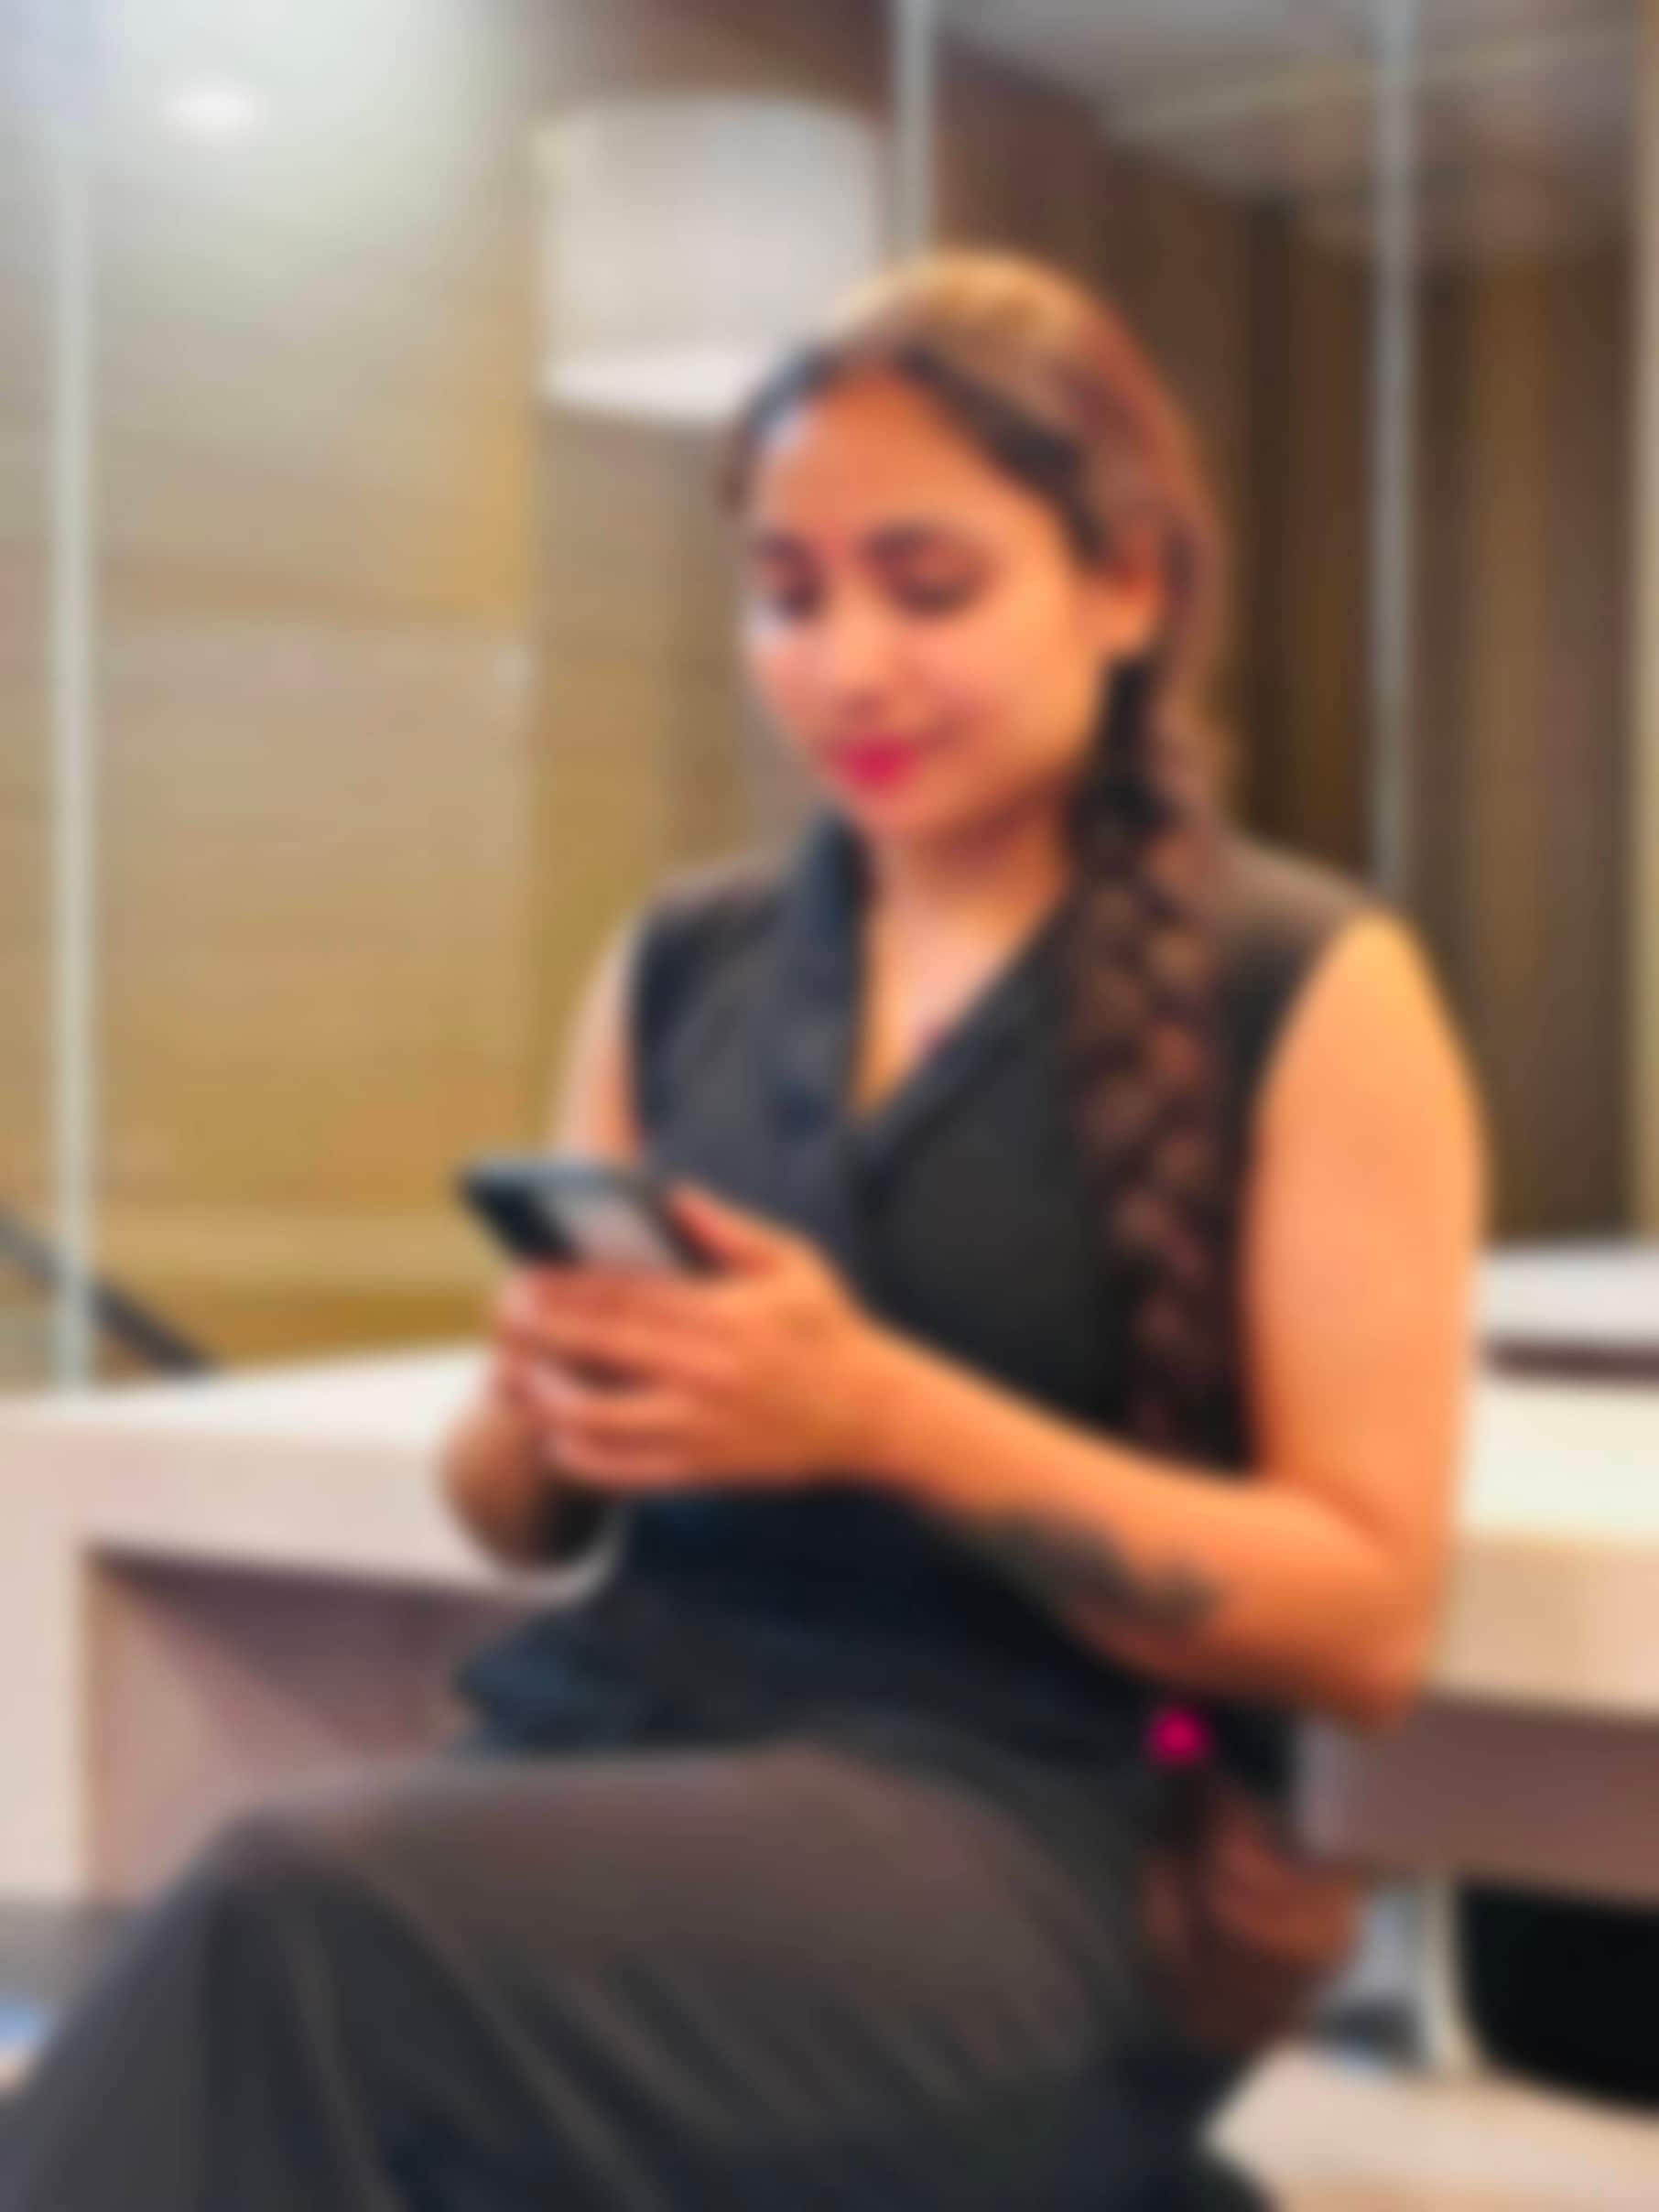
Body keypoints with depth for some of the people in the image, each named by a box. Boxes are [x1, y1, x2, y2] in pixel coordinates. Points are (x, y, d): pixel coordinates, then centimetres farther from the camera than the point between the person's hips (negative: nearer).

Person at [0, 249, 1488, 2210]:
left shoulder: (1310, 990, -1)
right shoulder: (679, 960, 13)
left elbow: (1368, 1613, -5)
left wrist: (886, 1412, -17)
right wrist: (550, 1405, -6)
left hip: (1033, 1828, -4)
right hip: (621, 1731, 4)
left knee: (317, 1925, -32)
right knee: (292, 1963, -31)